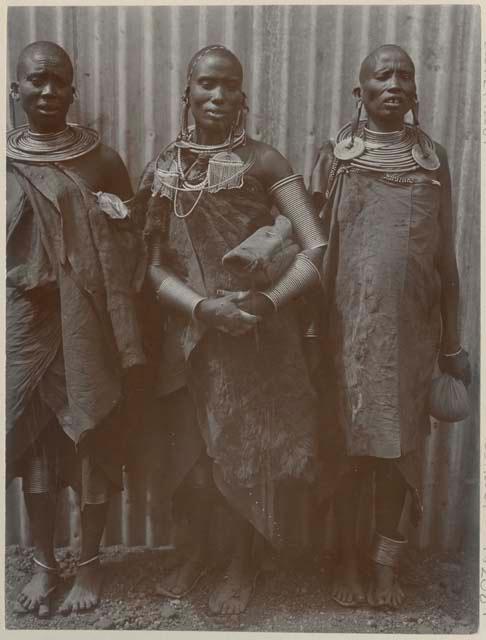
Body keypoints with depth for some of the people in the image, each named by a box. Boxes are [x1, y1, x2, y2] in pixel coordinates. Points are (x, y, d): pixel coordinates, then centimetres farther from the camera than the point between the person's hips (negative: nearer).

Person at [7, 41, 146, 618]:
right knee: (35, 441, 9)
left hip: (88, 325, -1)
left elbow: (129, 248, 3)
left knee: (94, 440, 5)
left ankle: (89, 562, 24)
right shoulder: (7, 162, 5)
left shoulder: (101, 160, 2)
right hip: (25, 322, 2)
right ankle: (43, 563, 28)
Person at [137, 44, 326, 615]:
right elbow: (154, 264, -1)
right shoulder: (164, 168, 3)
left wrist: (267, 301, -22)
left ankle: (242, 562, 35)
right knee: (195, 445, 16)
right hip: (191, 332, 3)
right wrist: (204, 307, -16)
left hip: (256, 336, -3)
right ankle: (197, 551, 41)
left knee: (246, 448, 10)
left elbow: (318, 249, -11)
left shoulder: (261, 161, -6)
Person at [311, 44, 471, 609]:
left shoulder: (434, 159, 8)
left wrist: (451, 339, 8)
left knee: (397, 447, 9)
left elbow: (445, 258, 9)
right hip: (347, 327, -1)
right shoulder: (332, 156, 3)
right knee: (347, 447, 7)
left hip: (411, 329, 2)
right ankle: (347, 559, 27)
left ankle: (385, 560, 28)